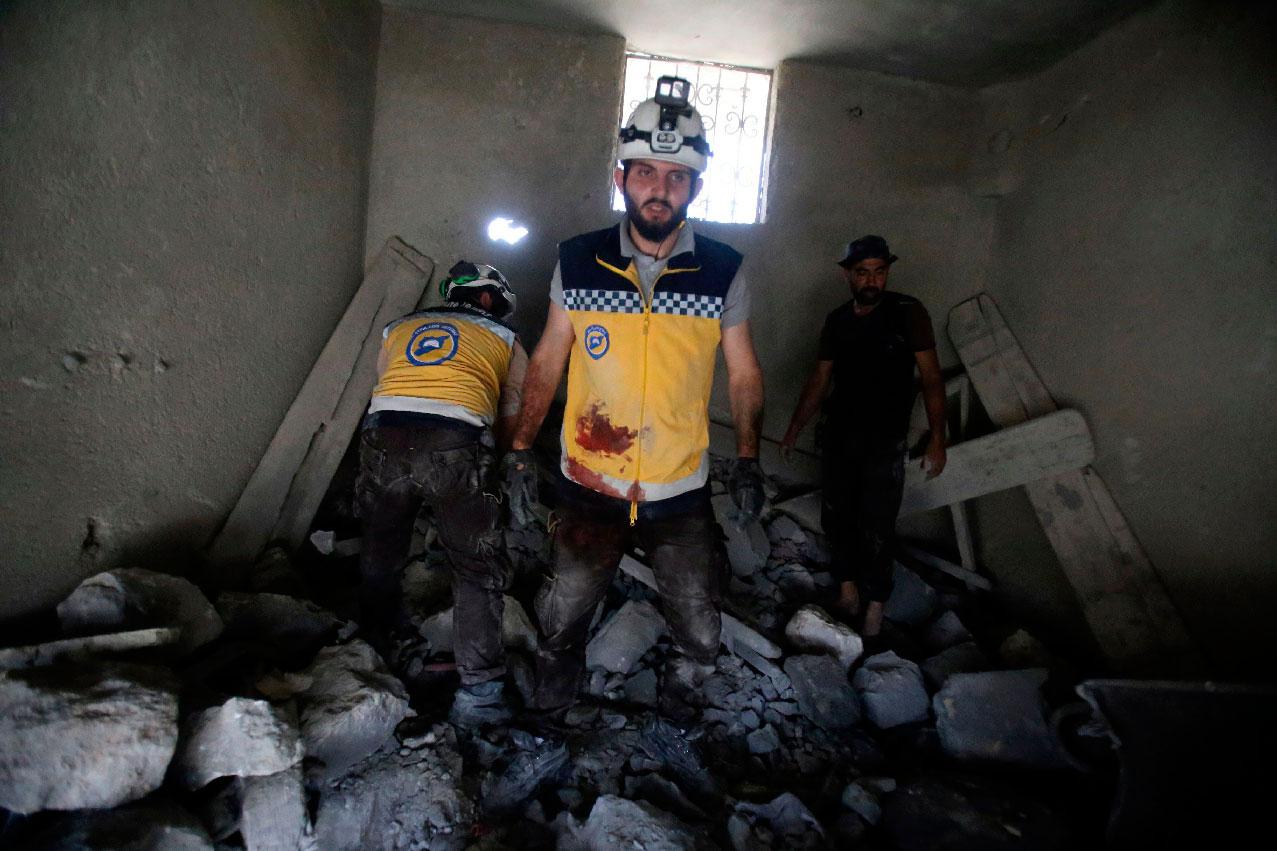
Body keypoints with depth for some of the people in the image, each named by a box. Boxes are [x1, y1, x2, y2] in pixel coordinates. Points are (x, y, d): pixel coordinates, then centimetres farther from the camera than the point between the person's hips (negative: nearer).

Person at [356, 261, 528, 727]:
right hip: (453, 445, -3)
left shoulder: (397, 329, 29)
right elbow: (512, 423, 21)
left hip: (382, 436, 4)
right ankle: (479, 691, 9)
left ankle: (379, 645, 45)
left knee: (380, 555, 24)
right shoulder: (507, 340, 23)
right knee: (479, 569, 10)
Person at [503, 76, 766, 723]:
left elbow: (743, 374, 5)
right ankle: (549, 705, 48)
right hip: (588, 485, 0)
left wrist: (747, 459, -3)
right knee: (561, 620, 17)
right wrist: (519, 450, 1)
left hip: (682, 492, 0)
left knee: (700, 637, 14)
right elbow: (547, 361, 4)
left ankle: (679, 697, 47)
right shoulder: (577, 262, -4)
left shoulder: (723, 271, -5)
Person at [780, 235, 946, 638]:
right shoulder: (837, 321, 5)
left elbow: (931, 377, -8)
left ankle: (875, 603, 14)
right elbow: (819, 379, 12)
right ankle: (848, 588, 25)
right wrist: (794, 429, 10)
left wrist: (937, 438, -15)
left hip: (884, 442, -4)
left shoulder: (907, 312, -7)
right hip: (838, 436, 5)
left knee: (876, 528, -3)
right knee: (835, 515, 9)